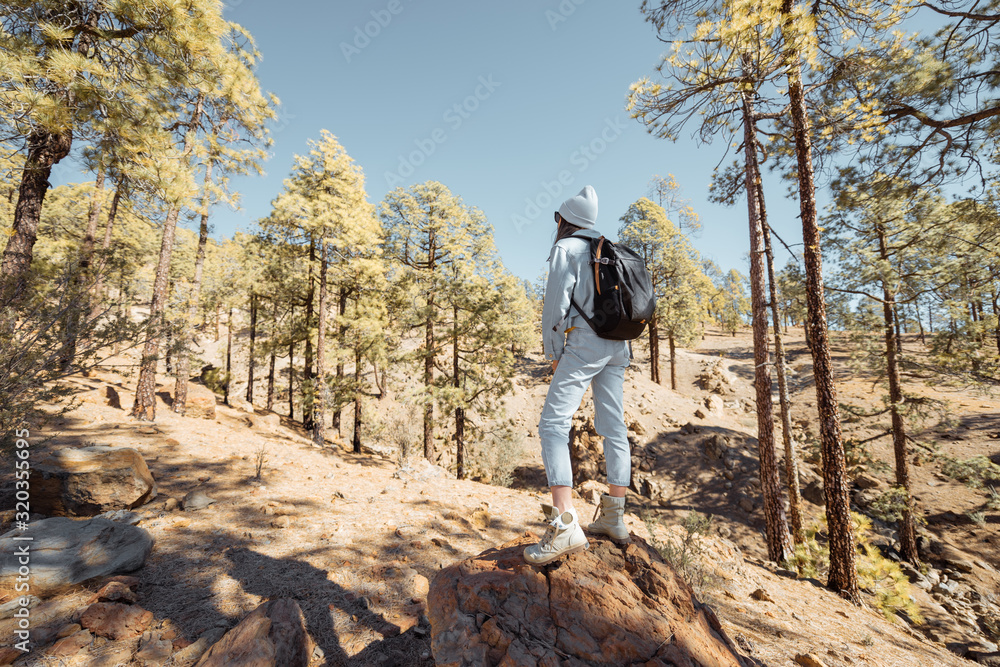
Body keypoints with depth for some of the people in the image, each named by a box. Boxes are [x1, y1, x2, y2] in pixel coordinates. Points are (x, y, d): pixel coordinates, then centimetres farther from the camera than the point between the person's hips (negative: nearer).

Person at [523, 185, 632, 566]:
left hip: (584, 341, -9)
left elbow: (556, 305, -9)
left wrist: (553, 355, 0)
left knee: (553, 425, -12)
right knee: (613, 427, 9)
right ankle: (614, 518, 16)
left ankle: (565, 525, -20)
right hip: (618, 345, 9)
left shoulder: (565, 249, -1)